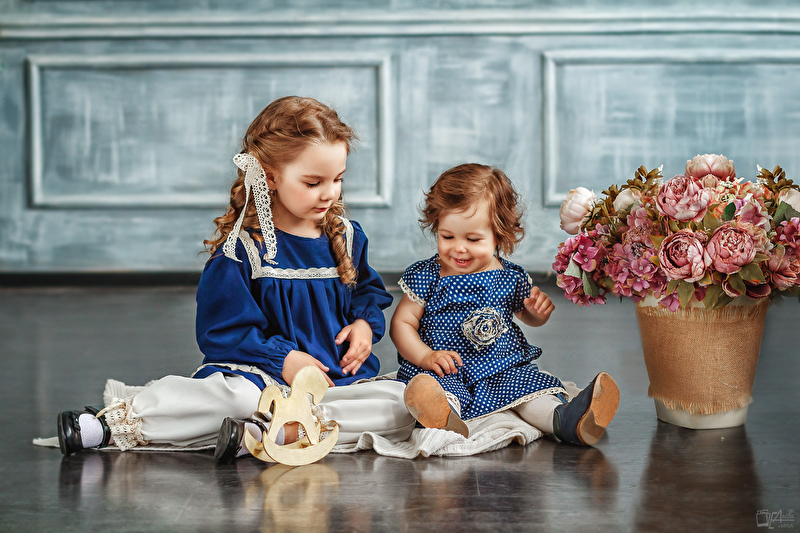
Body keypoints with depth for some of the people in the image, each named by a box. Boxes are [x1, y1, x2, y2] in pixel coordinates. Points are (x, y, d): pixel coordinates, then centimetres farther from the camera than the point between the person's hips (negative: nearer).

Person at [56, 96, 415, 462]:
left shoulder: (347, 237, 10)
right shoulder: (243, 247, -6)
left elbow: (368, 291, 26)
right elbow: (221, 329, -6)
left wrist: (366, 322, 3)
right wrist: (281, 357, -16)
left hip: (340, 375, 5)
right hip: (262, 374, -5)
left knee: (403, 405, -25)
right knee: (234, 393, -40)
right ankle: (117, 421, -27)